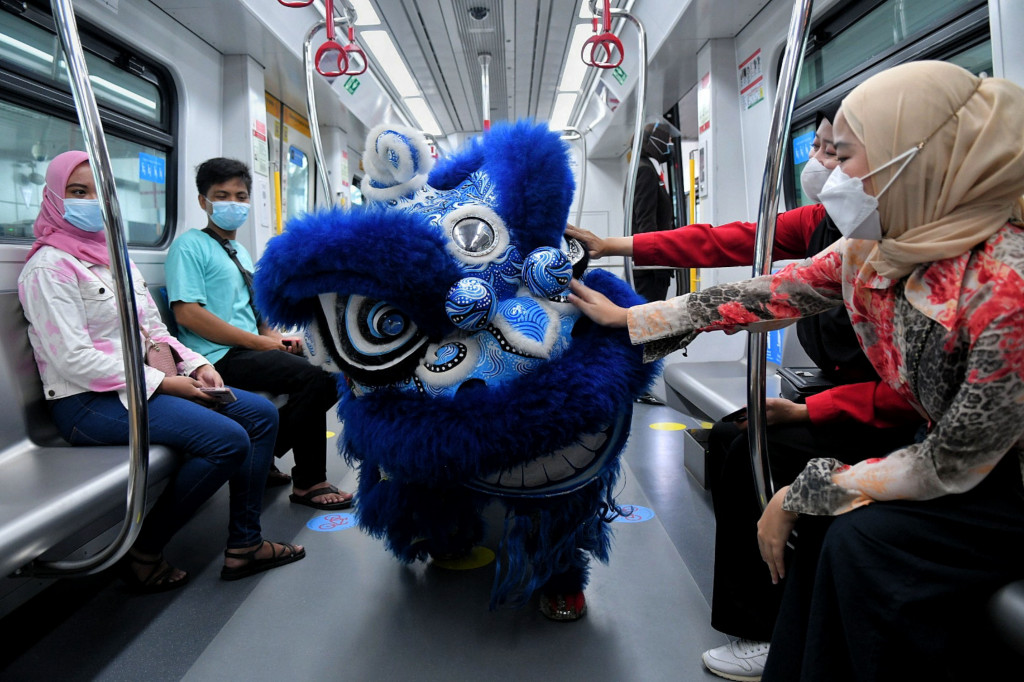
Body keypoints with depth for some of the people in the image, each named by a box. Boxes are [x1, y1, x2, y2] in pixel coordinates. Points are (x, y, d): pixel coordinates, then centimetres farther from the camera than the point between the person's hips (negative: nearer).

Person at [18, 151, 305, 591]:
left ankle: (243, 545, 1)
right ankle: (143, 552, -9)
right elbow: (75, 361, -17)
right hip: (89, 402, -9)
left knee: (261, 414, -1)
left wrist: (196, 366, 0)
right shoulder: (50, 266, -8)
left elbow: (155, 332, 19)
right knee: (229, 439, -26)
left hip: (145, 385, 9)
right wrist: (165, 384, -19)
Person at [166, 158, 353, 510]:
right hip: (221, 357, -9)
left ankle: (308, 482, 2)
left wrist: (275, 336, 2)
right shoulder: (190, 245, -4)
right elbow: (188, 312, -16)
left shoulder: (240, 252, 23)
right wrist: (259, 341, -17)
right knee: (318, 378, -24)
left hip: (250, 349, 9)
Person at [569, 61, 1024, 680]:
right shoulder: (869, 251, -8)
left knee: (865, 539, -23)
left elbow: (952, 464, -25)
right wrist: (628, 318, 2)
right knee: (831, 518, -11)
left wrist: (801, 495, -17)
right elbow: (758, 297, -3)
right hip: (967, 464, 6)